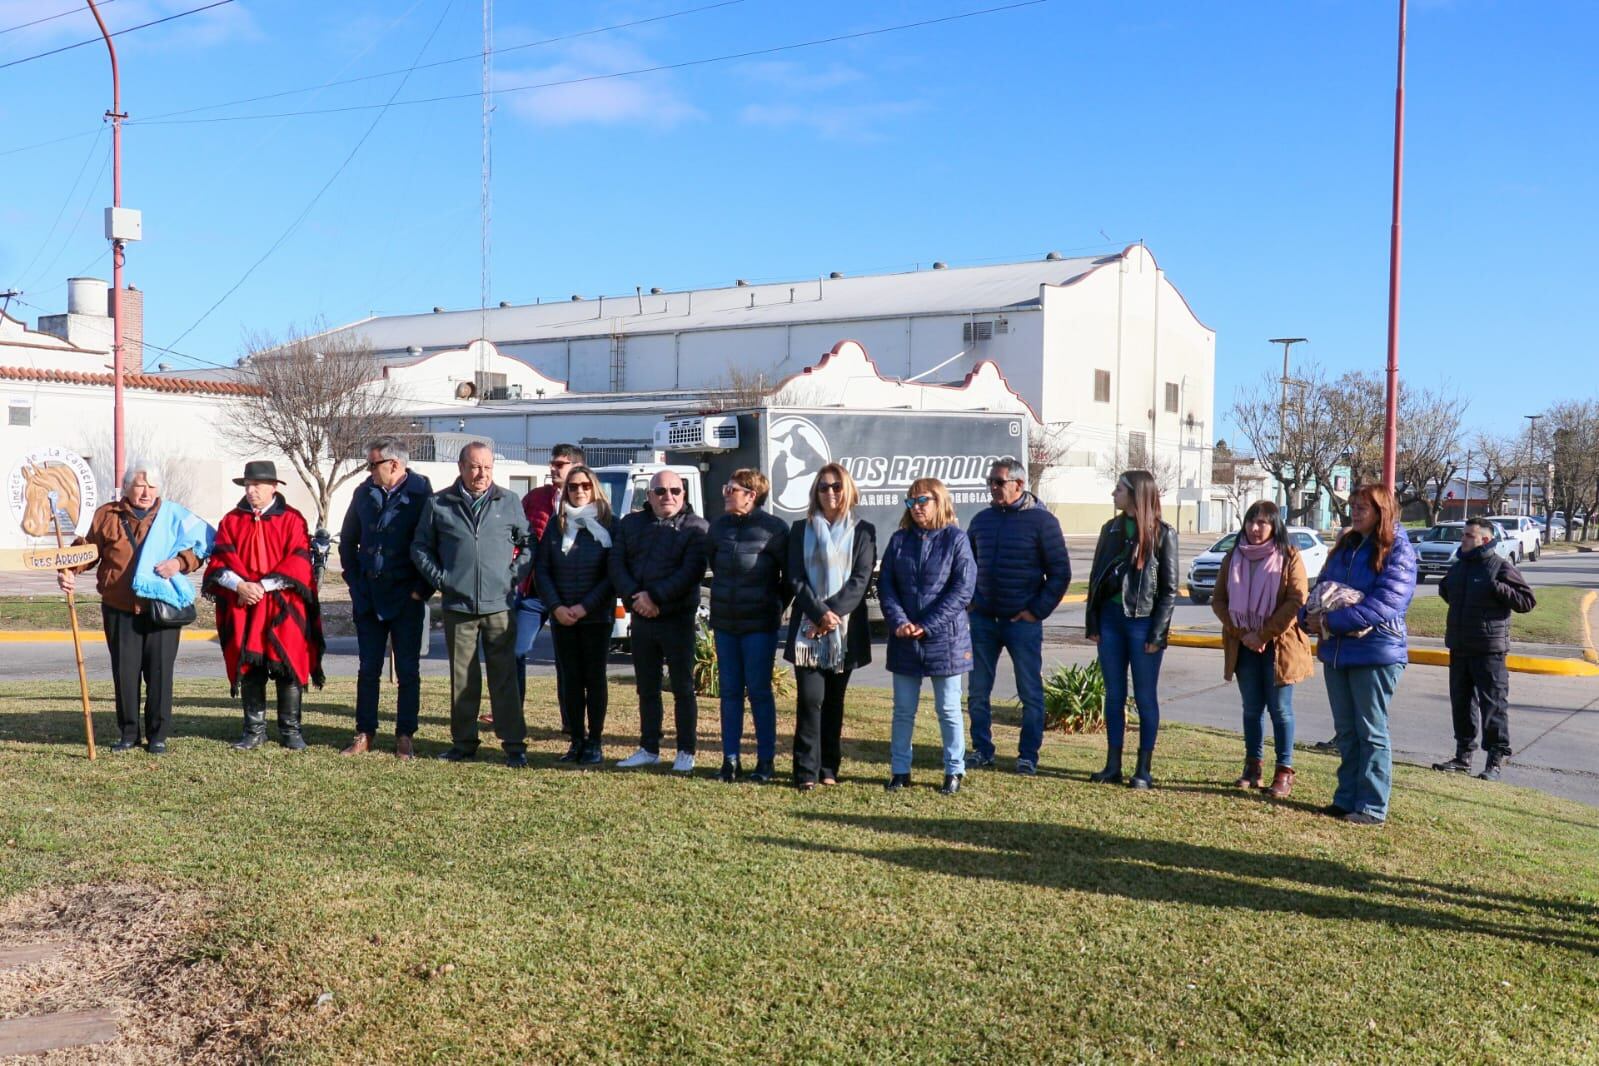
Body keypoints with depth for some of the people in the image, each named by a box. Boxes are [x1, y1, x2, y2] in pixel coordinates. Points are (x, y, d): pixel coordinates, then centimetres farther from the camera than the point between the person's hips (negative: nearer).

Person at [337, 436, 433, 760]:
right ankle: (365, 733, 18)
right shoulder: (364, 493, 6)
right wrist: (355, 581, 11)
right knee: (368, 669, 9)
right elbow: (347, 540, 18)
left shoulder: (422, 494, -9)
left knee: (408, 671, 3)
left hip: (407, 599, -4)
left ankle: (405, 736, 11)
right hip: (368, 597, 4)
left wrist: (422, 589, -8)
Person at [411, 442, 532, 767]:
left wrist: (515, 575, 0)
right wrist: (439, 578, 1)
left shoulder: (508, 503, 6)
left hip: (499, 605, -1)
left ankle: (514, 744, 4)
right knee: (462, 678, 8)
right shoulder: (439, 504, 6)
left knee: (505, 678, 0)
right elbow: (420, 546, 13)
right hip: (458, 606, 1)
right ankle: (464, 743, 18)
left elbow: (528, 544, 13)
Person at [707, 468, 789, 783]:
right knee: (730, 692, 8)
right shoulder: (719, 526, 5)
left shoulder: (773, 528, -10)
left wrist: (777, 605, 2)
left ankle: (765, 760, 10)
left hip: (759, 624, -5)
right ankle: (730, 759, 15)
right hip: (724, 621, 5)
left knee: (759, 691, 0)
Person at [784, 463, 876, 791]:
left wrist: (833, 612, -14)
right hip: (808, 628, 0)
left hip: (846, 629, 0)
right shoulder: (801, 529, 9)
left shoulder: (863, 531, 6)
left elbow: (861, 579, -3)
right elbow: (795, 578, 1)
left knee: (834, 700, 7)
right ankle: (806, 772, -4)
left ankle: (828, 769, 14)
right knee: (810, 699, -7)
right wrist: (820, 613, -14)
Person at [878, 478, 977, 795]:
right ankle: (900, 770, 20)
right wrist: (898, 621, -13)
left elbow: (963, 588, -11)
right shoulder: (899, 540, 7)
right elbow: (885, 584, 3)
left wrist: (928, 625, -15)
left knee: (948, 709, 7)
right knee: (903, 709, 10)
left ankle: (954, 771, 19)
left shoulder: (956, 539, -4)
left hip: (945, 638, -3)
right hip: (904, 639, 3)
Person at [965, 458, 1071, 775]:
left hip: (1022, 621, -4)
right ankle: (981, 750, 19)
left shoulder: (1041, 520, -6)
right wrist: (971, 600, 8)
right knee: (978, 691, 8)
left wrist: (1038, 610, -9)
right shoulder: (982, 519, 9)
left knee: (1030, 692, 3)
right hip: (983, 619, 5)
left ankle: (1028, 755, 12)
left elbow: (1060, 572, -5)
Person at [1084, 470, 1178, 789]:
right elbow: (1096, 577, 12)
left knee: (1144, 697, 3)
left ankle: (1144, 769, 10)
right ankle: (1113, 765, 16)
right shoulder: (1111, 529, 10)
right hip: (1110, 619, 5)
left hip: (1142, 622, -5)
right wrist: (1092, 622, 5)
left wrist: (1157, 633, -12)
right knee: (1114, 694, 9)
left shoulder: (1162, 534, -5)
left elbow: (1169, 589, -6)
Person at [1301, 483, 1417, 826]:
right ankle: (1347, 798, 23)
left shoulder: (1398, 551, -10)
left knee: (1371, 732, 1)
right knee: (1345, 731, 13)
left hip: (1376, 653, -7)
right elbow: (1321, 588, 14)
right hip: (1337, 651, 7)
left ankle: (1372, 807, 9)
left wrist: (1332, 621, -23)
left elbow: (1385, 603, -20)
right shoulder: (1345, 546, 13)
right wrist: (1310, 616, -8)